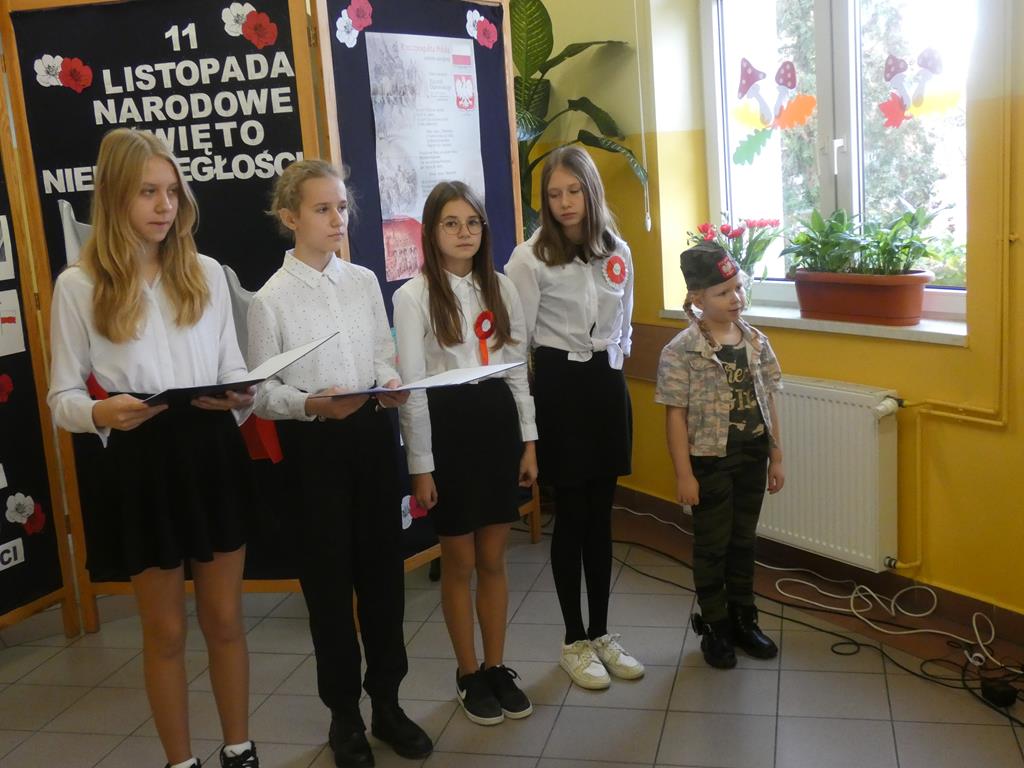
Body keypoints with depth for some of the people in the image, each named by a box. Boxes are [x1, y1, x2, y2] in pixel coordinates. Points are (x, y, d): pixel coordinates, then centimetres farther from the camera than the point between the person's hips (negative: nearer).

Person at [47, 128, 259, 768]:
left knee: (225, 619, 13)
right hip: (139, 463, -2)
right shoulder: (79, 285, -3)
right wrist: (100, 412, -23)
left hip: (212, 453, 2)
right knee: (166, 629, 11)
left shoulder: (207, 273, 4)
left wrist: (239, 396, -17)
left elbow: (235, 368, 6)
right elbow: (62, 396, -1)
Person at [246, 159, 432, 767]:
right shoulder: (271, 298, -8)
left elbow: (385, 358, 9)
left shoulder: (365, 281, 4)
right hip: (313, 443, -3)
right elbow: (262, 392, -7)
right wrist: (311, 405, -24)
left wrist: (391, 388, -12)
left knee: (383, 569, 11)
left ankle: (388, 703, 30)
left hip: (372, 433, 4)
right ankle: (345, 716, 27)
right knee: (329, 578, 8)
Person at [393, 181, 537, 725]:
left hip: (497, 421, 4)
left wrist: (528, 441, 7)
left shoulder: (501, 288, 7)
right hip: (446, 426, -4)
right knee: (459, 562, 7)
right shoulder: (414, 295, -7)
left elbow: (518, 368, 10)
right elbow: (412, 385, -8)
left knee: (494, 560, 12)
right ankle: (469, 675, 24)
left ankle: (497, 667, 27)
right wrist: (420, 465, -10)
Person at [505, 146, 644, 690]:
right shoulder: (530, 258, -9)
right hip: (559, 386, -4)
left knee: (601, 516, 11)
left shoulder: (619, 252, 5)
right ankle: (575, 641, 18)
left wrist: (612, 370, 12)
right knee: (571, 517, 3)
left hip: (608, 385, 5)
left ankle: (601, 634, 25)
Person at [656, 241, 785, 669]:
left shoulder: (755, 341, 1)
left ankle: (743, 619, 34)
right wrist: (684, 474, -14)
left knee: (744, 541, 17)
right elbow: (676, 415, -13)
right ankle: (714, 627, 26)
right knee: (712, 545, 9)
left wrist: (776, 457, 8)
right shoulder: (682, 351, -15)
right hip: (710, 461, -5)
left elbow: (767, 403, 7)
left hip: (752, 458, 5)